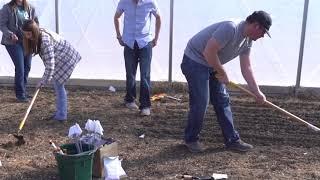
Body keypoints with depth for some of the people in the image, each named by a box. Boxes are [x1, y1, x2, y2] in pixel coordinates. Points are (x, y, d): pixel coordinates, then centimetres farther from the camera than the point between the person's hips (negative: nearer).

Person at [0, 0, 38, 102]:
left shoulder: (30, 9, 5)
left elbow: (36, 23, 10)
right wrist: (10, 34, -22)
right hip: (13, 42, -4)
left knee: (27, 67, 11)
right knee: (20, 68, -7)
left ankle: (23, 91, 30)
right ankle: (20, 94, 7)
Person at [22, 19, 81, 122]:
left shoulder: (45, 41, -31)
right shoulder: (39, 36, -3)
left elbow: (50, 64, -32)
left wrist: (43, 82, -25)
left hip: (66, 59, -10)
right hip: (60, 59, 10)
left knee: (58, 85, -7)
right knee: (57, 84, 13)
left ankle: (61, 116, 1)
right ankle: (60, 112, 23)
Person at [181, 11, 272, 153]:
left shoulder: (247, 40, 3)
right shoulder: (230, 28, -27)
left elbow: (246, 68, 7)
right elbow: (209, 52, -31)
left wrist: (257, 92, 3)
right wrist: (222, 74, -17)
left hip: (212, 66, 9)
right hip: (194, 61, -9)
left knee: (222, 101, 7)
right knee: (200, 102, -10)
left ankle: (232, 140, 15)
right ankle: (191, 139, 10)